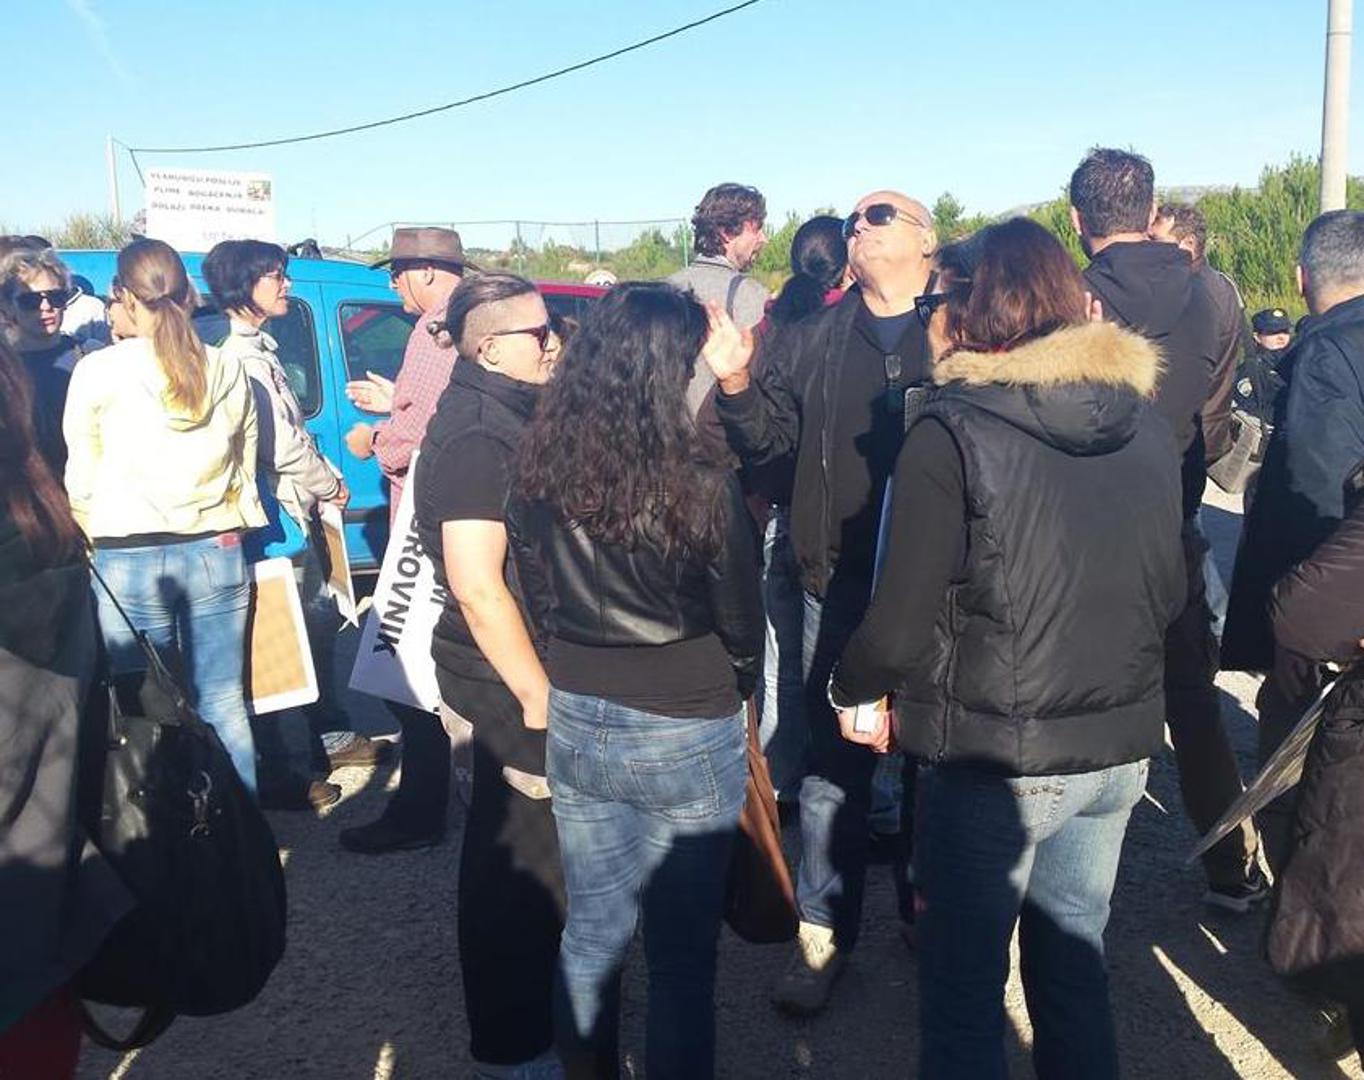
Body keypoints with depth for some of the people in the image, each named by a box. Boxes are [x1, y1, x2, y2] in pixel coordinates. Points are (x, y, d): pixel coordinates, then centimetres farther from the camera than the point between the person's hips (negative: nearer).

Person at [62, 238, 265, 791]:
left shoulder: (98, 371, -5)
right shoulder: (228, 370, 4)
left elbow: (81, 480, 2)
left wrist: (89, 541, 18)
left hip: (128, 559, -3)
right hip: (216, 552, 3)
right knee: (223, 703, 10)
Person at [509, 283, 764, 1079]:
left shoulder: (543, 465, -7)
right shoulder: (700, 479, -20)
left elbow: (540, 593, 7)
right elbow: (743, 617, -6)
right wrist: (739, 687, 13)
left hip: (574, 721, 5)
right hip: (687, 735, -4)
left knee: (592, 929, 21)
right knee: (683, 952, 12)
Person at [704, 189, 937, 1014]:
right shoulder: (815, 341, 9)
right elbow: (770, 438, 6)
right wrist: (735, 382, -10)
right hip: (840, 587, 2)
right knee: (834, 762, 8)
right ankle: (823, 934, 21)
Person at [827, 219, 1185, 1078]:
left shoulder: (952, 431, -17)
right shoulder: (1143, 419, 1)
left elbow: (903, 618, -15)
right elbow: (1169, 592, 11)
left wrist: (853, 686, 3)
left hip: (996, 756, -6)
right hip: (1121, 746, 6)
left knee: (966, 991, 11)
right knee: (1075, 967, 23)